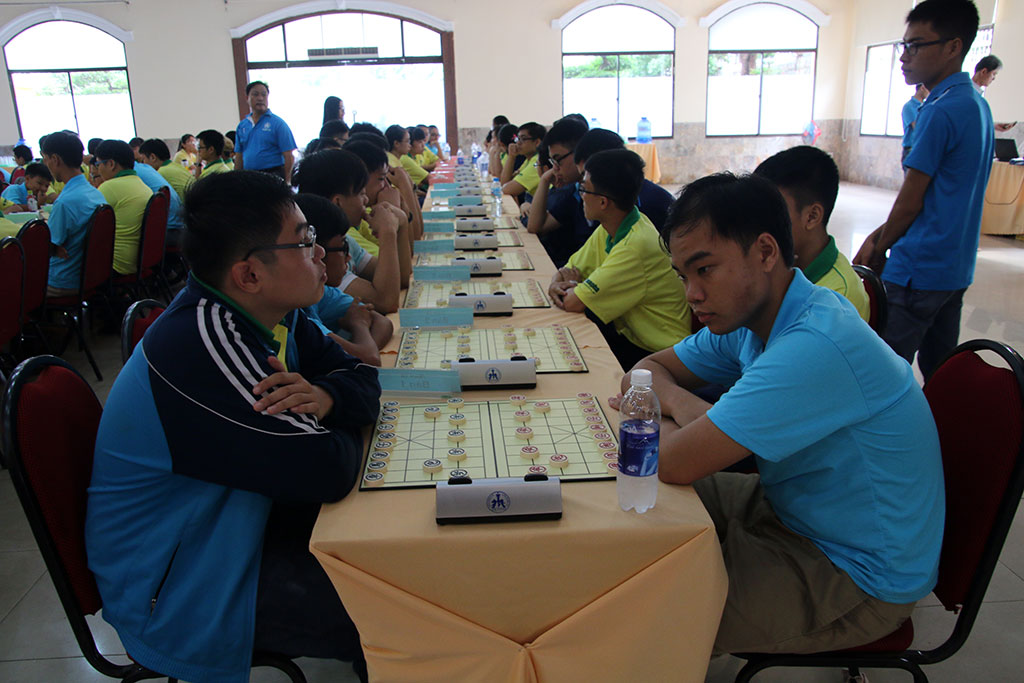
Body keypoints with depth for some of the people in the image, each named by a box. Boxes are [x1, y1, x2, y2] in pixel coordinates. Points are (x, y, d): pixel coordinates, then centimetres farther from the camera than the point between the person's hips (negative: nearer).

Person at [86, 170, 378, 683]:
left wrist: (324, 398, -21)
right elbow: (329, 473, -32)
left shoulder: (270, 314, -4)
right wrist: (332, 423, -10)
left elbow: (359, 376, 2)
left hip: (228, 521, 8)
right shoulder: (204, 347, -32)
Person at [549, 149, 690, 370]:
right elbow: (571, 269, 11)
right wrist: (557, 283, -12)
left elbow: (573, 303, -27)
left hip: (657, 356, -8)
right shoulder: (608, 229, 1)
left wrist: (571, 286, -4)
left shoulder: (637, 246, -29)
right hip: (629, 334, 8)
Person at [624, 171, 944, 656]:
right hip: (794, 510, 9)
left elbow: (673, 464, -34)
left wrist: (675, 406, -12)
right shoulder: (749, 316, -4)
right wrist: (682, 405, -17)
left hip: (858, 577, -8)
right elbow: (647, 370, 5)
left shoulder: (815, 347, -34)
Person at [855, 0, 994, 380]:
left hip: (919, 269, -9)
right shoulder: (976, 104, 13)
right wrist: (879, 236, 11)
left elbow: (911, 201, -13)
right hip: (957, 266, 10)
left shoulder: (940, 111, -17)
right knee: (940, 372, 17)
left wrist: (878, 251, 2)